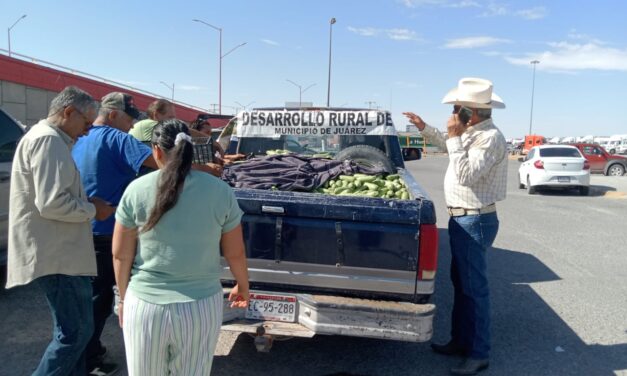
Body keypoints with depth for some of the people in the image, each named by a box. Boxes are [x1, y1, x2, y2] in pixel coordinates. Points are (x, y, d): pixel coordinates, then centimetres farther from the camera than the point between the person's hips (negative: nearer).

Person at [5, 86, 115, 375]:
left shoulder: (47, 138, 18)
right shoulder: (49, 140, -16)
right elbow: (52, 204, -25)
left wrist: (86, 201, 10)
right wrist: (92, 210, -10)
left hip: (58, 251, 11)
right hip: (55, 254, -11)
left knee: (73, 328, 19)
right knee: (75, 331, -5)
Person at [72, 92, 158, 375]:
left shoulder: (79, 140, 12)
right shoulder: (115, 138, -15)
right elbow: (158, 161, -27)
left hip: (82, 228, 9)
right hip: (104, 231, -9)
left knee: (90, 291, 20)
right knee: (99, 295, 3)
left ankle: (85, 350, 33)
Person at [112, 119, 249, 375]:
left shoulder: (137, 189, -7)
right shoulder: (220, 191, -6)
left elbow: (121, 255, 0)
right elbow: (235, 253, 1)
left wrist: (124, 297, 16)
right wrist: (243, 287, 19)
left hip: (145, 304, 0)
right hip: (201, 306, 0)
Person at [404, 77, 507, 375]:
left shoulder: (489, 138, -20)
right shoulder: (472, 133, 10)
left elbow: (465, 175, -28)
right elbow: (449, 147, 30)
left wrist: (455, 136, -23)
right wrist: (425, 128, 25)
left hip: (474, 222, -10)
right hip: (462, 219, 10)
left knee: (474, 287, -1)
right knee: (460, 283, 17)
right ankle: (460, 340, 31)